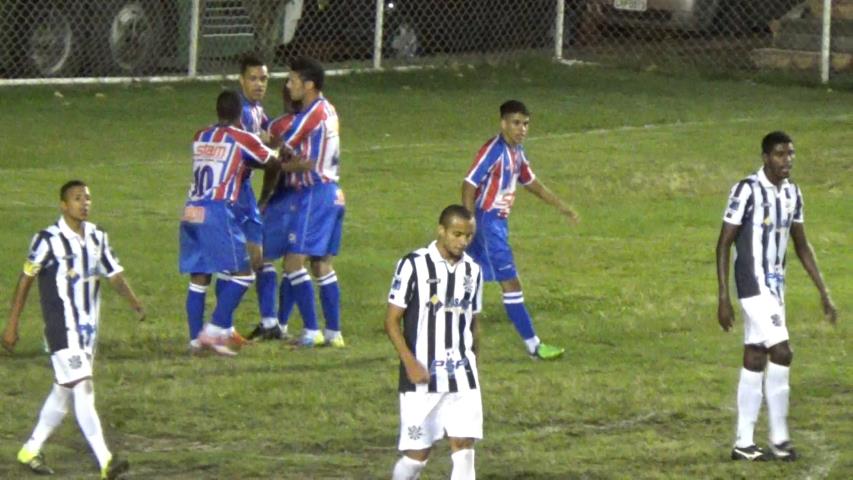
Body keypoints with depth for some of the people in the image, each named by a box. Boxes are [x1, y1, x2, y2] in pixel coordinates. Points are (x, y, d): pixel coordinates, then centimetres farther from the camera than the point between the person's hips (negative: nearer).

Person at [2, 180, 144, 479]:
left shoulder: (97, 238, 7)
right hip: (61, 328, -7)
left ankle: (31, 450, 30)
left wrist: (135, 304, -10)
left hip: (88, 329, 7)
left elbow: (114, 274, 8)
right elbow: (26, 280, -4)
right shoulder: (48, 240, -11)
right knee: (83, 389, -14)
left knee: (64, 392, 15)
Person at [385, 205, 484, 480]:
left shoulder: (472, 270, 9)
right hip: (422, 377, -4)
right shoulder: (413, 265, -8)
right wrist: (410, 362, -18)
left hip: (462, 376, 4)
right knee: (417, 453, 0)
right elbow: (392, 320, -8)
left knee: (464, 444, -7)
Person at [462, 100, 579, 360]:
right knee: (510, 283, -7)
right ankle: (533, 346, -5)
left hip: (499, 222, 9)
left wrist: (561, 206, 27)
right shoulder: (494, 150, -18)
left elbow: (531, 182, 25)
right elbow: (469, 185, -21)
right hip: (488, 222, -9)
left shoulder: (516, 152, 10)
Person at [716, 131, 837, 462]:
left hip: (774, 285, 8)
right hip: (753, 284, -8)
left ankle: (744, 443, 12)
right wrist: (723, 298, -15)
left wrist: (823, 292, 15)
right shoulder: (747, 191, -14)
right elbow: (723, 244, -11)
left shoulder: (791, 194, 8)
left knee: (756, 360, 9)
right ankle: (779, 439, -5)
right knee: (781, 353, -13)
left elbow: (801, 246, 18)